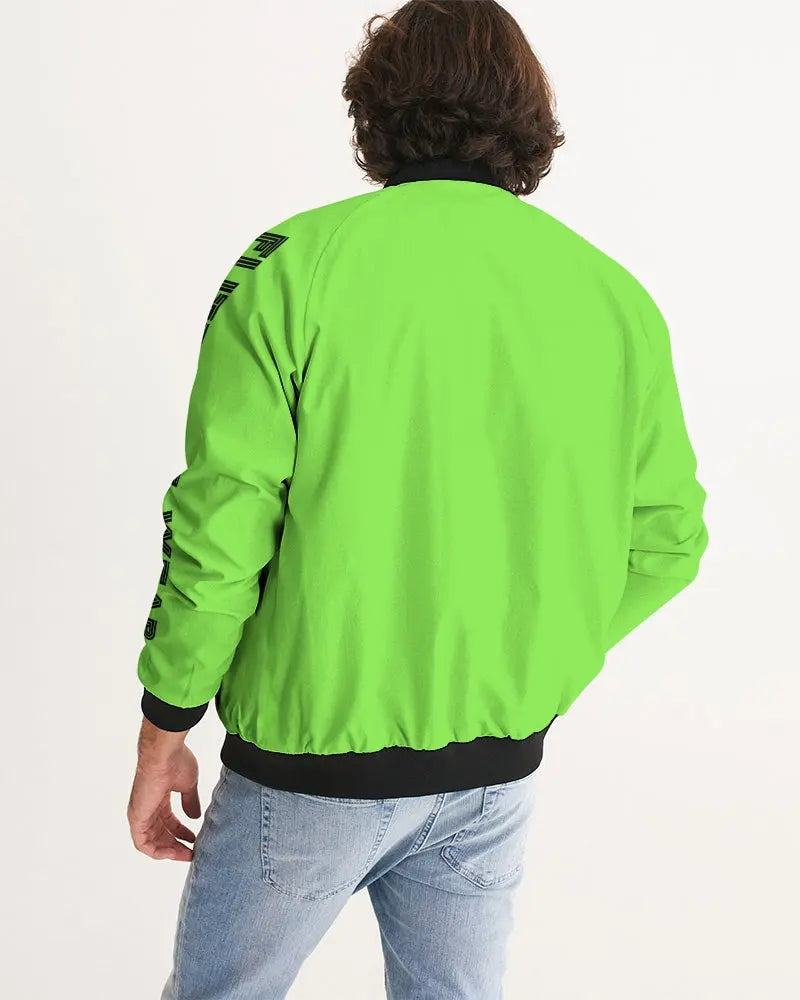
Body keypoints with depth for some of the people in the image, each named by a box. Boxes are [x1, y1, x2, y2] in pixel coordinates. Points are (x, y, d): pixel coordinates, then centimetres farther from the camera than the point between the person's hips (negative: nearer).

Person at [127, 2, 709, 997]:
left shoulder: (298, 265, -13)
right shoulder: (618, 300, -1)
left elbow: (219, 527, -14)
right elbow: (666, 539, 4)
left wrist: (163, 733, -2)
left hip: (311, 760, -3)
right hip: (498, 771, 4)